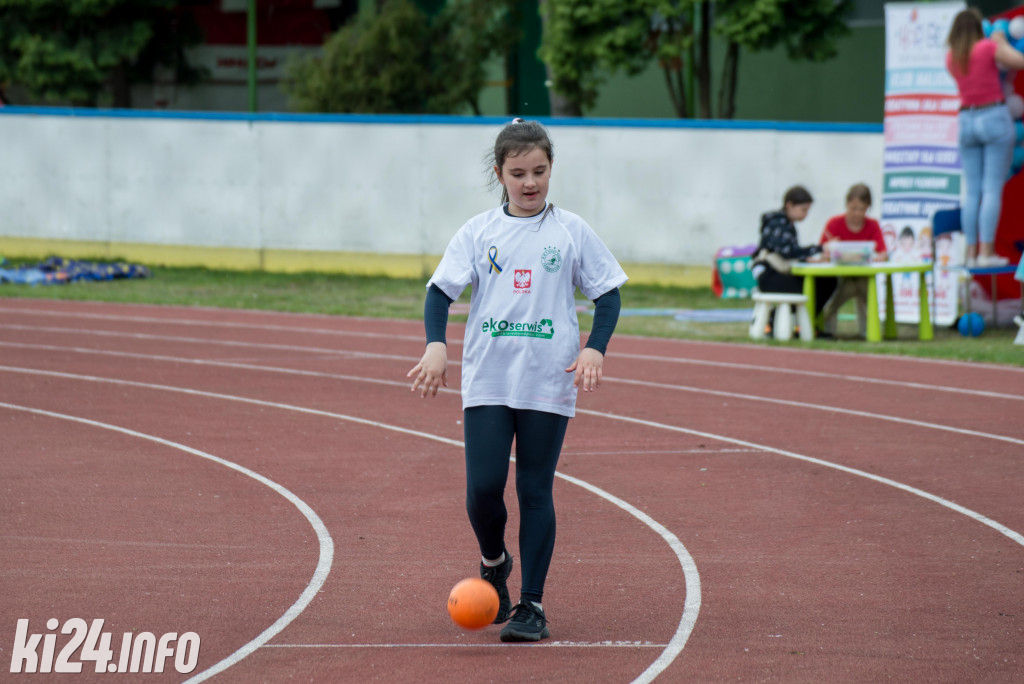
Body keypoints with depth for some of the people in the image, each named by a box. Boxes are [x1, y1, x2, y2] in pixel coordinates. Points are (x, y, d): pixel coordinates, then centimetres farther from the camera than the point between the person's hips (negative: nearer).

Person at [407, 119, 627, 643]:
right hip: (487, 382, 1)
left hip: (549, 384, -1)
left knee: (535, 492, 1)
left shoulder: (571, 231, 3)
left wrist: (594, 348, -8)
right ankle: (493, 563, 24)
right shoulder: (479, 231, 4)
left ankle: (532, 605, 7)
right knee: (482, 488, -7)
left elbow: (607, 292, 7)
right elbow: (441, 289, 3)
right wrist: (436, 345, -13)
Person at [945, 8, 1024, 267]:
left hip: (966, 121, 5)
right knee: (993, 189, -6)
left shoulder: (951, 58, 7)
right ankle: (986, 251, -14)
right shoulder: (988, 48, -9)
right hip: (994, 118, -5)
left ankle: (971, 252, 1)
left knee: (972, 192, 6)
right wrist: (1002, 43, 5)